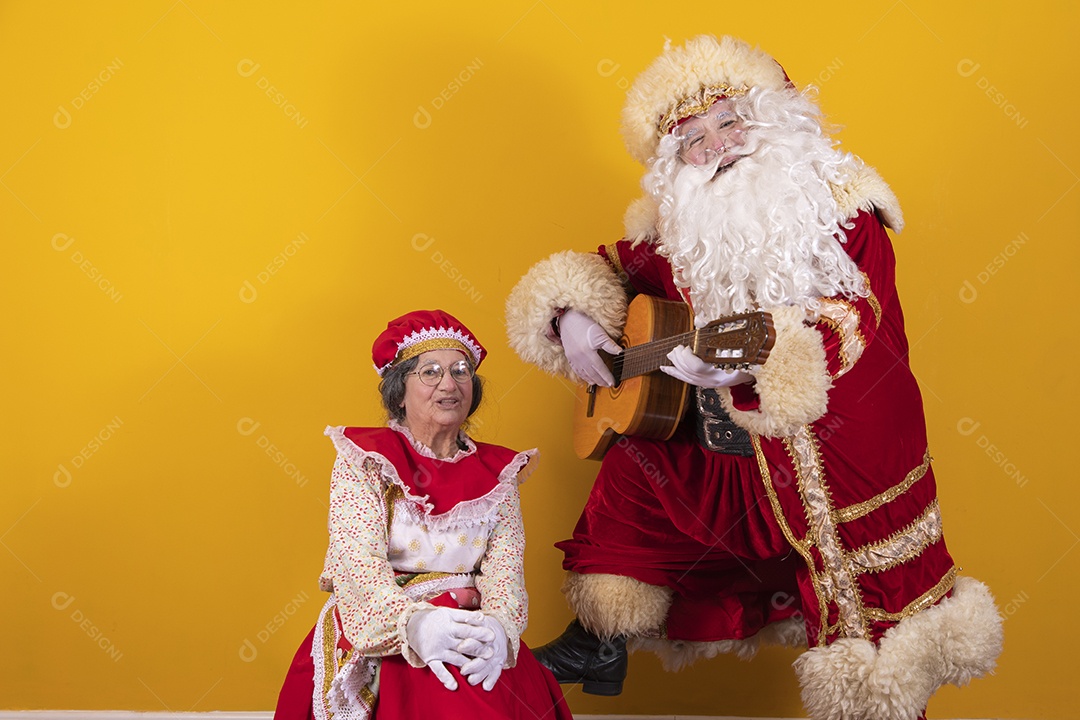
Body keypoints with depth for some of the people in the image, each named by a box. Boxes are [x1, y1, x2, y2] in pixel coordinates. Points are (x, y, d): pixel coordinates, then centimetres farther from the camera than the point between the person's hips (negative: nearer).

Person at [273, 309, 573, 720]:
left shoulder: (497, 474, 13)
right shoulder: (363, 459, 3)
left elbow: (505, 567, 1)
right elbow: (356, 559, -10)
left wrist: (498, 625, -23)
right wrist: (413, 620, -30)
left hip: (470, 634, 3)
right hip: (374, 634, -3)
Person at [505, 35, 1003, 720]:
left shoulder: (842, 211, -13)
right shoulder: (677, 232, 1)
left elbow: (849, 329, -26)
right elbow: (607, 269, 16)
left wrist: (749, 360, -41)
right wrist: (574, 316, -6)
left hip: (843, 466, -5)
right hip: (726, 452, 5)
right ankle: (600, 650, 31)